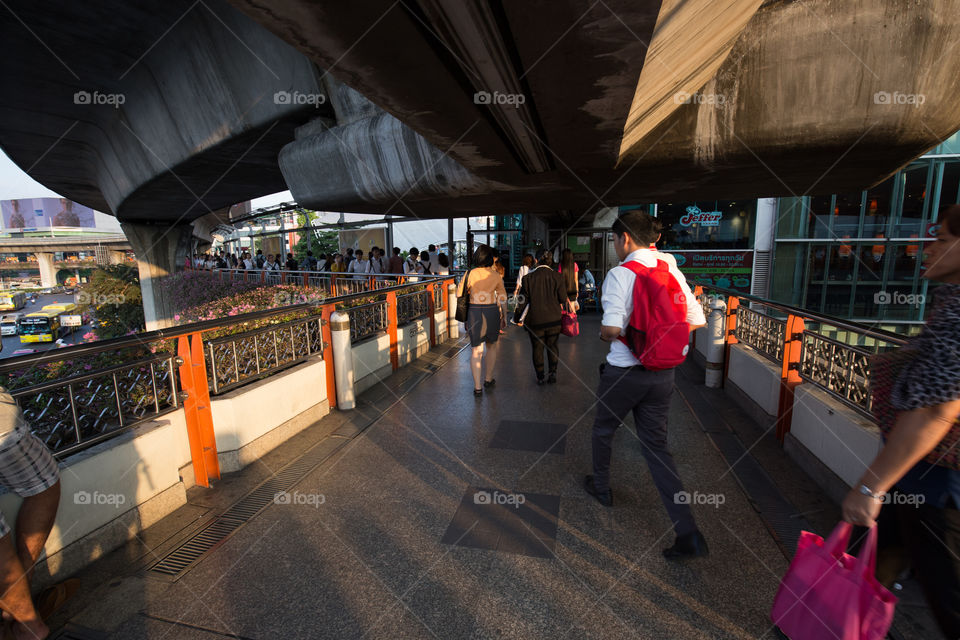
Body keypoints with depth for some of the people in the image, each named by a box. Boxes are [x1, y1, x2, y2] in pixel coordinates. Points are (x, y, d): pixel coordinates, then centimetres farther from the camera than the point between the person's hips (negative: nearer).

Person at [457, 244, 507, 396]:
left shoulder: (470, 274, -5)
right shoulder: (496, 275, -3)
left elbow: (459, 294, 2)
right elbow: (503, 298, 0)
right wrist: (504, 317, 11)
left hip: (474, 312, 0)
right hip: (492, 312, 1)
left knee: (476, 350, 7)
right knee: (491, 346, 22)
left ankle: (477, 387, 3)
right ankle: (488, 379, 31)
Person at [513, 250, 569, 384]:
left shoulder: (528, 277, -6)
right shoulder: (556, 276, -5)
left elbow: (523, 299, -3)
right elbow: (563, 299, -2)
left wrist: (516, 316, 7)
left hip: (535, 319, -1)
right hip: (553, 318, 1)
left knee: (537, 348, 10)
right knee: (552, 346, 15)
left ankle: (540, 377, 15)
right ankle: (553, 372, 9)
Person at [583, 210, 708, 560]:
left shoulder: (620, 274, -16)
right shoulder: (672, 271, 3)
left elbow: (611, 328, -25)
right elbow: (697, 320, 7)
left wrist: (604, 334, -3)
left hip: (624, 372, -5)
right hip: (662, 373, 6)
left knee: (603, 430, 21)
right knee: (656, 444, 12)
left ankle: (601, 487, 42)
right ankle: (688, 532, 9)